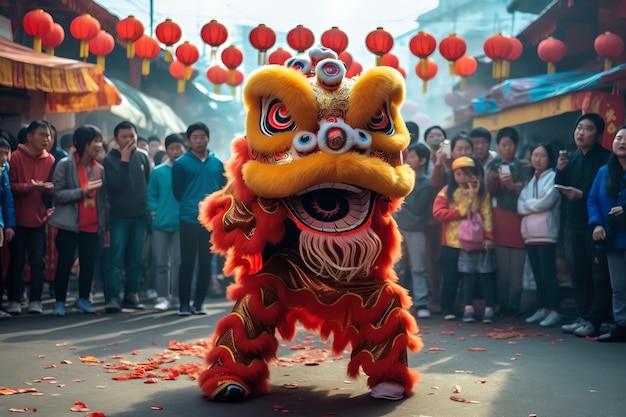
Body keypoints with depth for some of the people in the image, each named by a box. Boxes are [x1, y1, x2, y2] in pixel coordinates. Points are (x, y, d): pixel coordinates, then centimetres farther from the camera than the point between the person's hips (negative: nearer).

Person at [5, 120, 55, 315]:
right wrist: (28, 187, -22)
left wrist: (50, 187, -12)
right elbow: (10, 186, -7)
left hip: (39, 219, 3)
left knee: (38, 262, 2)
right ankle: (14, 300, 10)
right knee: (17, 261, 3)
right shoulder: (16, 157, -5)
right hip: (18, 219, -3)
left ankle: (35, 301, 8)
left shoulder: (50, 160, 5)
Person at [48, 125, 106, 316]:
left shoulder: (100, 169, 9)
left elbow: (103, 198, 11)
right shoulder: (65, 165, -5)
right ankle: (60, 302, 13)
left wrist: (105, 224, 5)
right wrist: (82, 191, -21)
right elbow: (57, 194, -12)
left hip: (92, 225, 4)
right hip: (69, 224, -4)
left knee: (89, 263, 5)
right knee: (64, 263, 1)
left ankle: (83, 299, 22)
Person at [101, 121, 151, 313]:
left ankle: (131, 295, 16)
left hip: (140, 216, 4)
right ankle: (112, 298, -12)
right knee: (116, 259, -9)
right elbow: (114, 186, -18)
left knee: (135, 260, 8)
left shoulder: (143, 156, 5)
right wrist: (124, 161, -19)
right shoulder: (110, 159, -5)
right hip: (119, 217, -4)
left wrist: (148, 206, 10)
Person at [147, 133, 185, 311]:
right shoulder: (158, 172, 3)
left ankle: (177, 295, 14)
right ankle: (162, 297, 12)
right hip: (161, 223, 1)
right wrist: (154, 211, -6)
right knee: (161, 262, 4)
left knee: (179, 261, 3)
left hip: (182, 223, -1)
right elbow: (151, 195, 7)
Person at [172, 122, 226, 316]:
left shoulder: (217, 163, 10)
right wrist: (192, 205, -2)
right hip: (189, 220, -3)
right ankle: (184, 303, 6)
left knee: (206, 263, 7)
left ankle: (199, 302, 16)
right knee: (187, 263, -1)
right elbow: (178, 192, 2)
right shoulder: (181, 163, 1)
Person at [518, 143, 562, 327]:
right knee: (537, 275, 10)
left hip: (546, 234, -6)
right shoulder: (530, 180, 17)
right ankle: (541, 309, 15)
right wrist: (536, 203, -8)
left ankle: (554, 311, -4)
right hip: (530, 235, 6)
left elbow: (546, 202, -15)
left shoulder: (553, 177, -3)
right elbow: (520, 207, 8)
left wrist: (528, 204, 1)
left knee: (548, 274, -7)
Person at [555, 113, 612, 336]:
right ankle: (583, 316, 15)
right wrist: (560, 170, -7)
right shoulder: (571, 159, 17)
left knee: (600, 275, -6)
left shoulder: (606, 158, -5)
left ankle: (595, 320, -4)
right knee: (578, 275, 9)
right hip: (572, 224, 7)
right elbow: (559, 188, 10)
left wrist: (583, 195, -21)